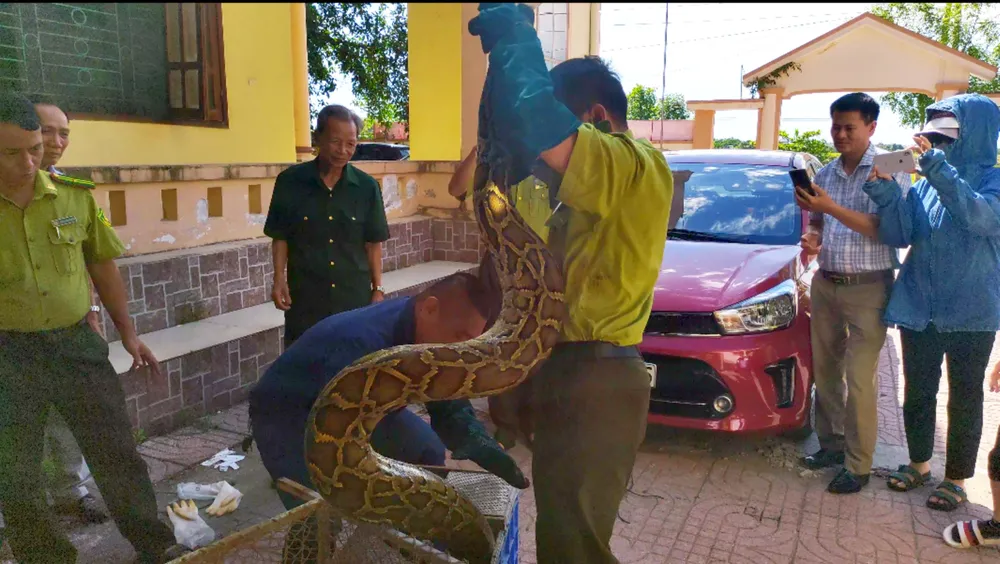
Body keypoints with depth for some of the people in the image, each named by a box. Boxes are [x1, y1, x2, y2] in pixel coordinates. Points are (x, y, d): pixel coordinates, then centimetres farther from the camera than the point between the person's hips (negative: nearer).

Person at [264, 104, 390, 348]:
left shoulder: (367, 187, -2)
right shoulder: (289, 181, -4)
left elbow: (373, 242, 4)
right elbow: (280, 236, 3)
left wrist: (378, 289, 3)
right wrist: (279, 278, -8)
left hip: (355, 297, 1)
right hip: (304, 297, -1)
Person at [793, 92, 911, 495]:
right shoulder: (825, 174, 11)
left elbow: (885, 229, -16)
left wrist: (832, 208, -25)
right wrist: (812, 238, -3)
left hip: (867, 289, -5)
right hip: (825, 284, 6)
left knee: (859, 381, -4)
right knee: (825, 371, 11)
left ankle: (858, 466, 7)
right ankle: (830, 443, 26)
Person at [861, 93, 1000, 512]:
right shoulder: (925, 183, 4)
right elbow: (898, 236, -3)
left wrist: (939, 169, -32)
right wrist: (885, 194, -17)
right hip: (919, 308, 4)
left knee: (964, 399, 10)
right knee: (917, 393, 16)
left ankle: (956, 480, 26)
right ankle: (919, 465, 35)